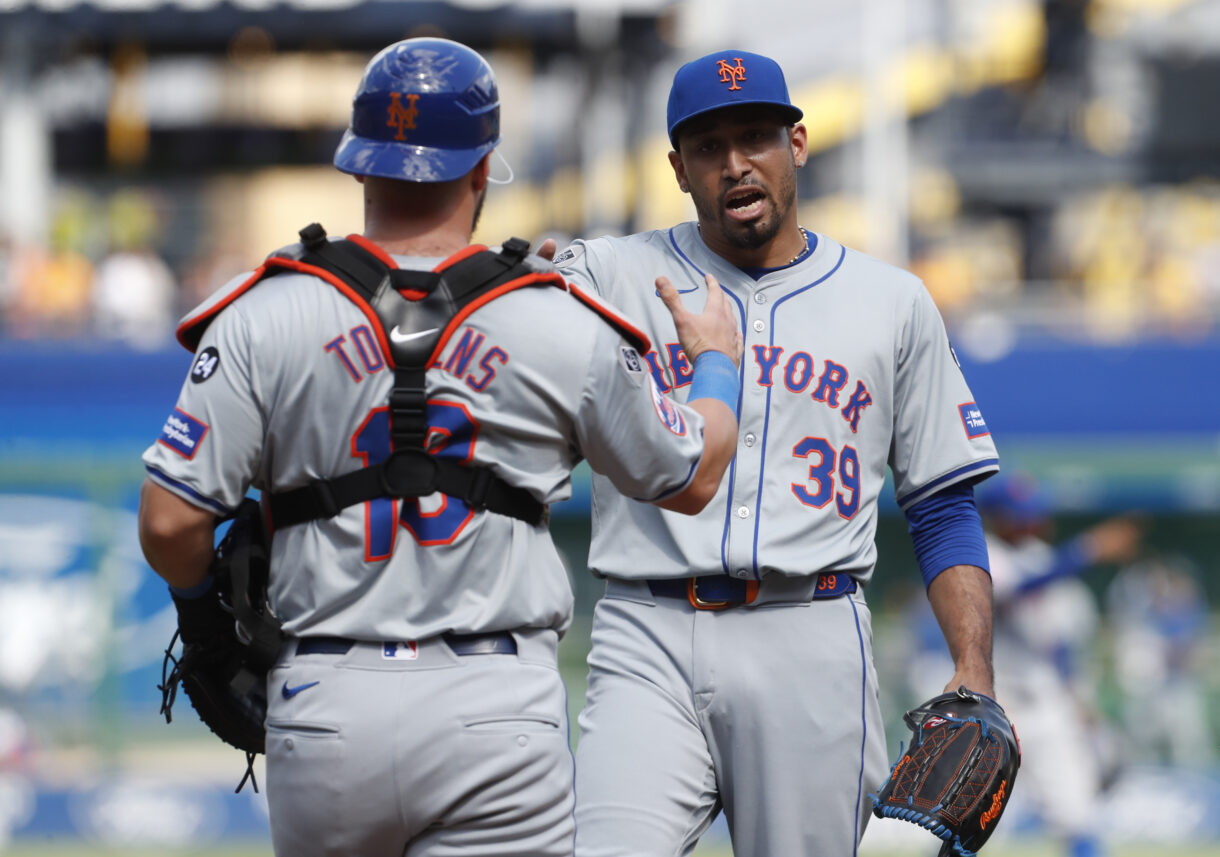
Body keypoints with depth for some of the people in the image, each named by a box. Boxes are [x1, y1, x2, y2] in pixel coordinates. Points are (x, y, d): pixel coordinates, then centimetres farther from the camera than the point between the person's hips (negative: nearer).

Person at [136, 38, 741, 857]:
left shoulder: (262, 321, -2)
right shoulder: (566, 330, 0)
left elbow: (169, 521, -5)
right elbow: (691, 479, 15)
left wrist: (205, 603, 18)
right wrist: (719, 363, 36)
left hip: (326, 707, 2)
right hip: (498, 712, -1)